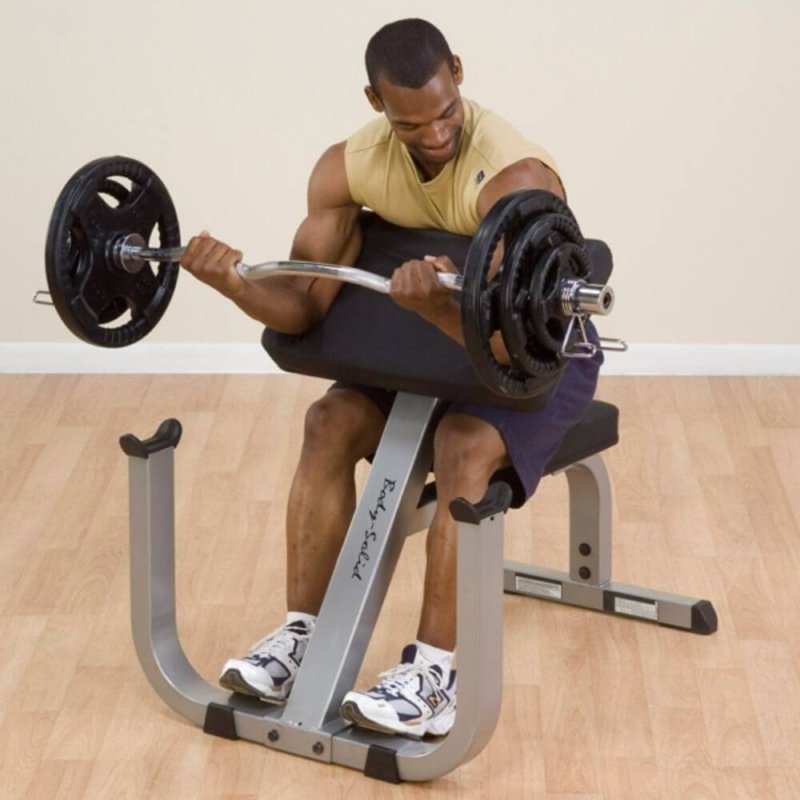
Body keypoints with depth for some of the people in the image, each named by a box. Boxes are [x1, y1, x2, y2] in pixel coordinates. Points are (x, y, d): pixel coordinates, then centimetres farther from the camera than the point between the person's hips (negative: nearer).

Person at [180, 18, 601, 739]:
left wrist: (436, 304, -60)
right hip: (436, 338, 6)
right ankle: (303, 637, -10)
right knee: (330, 422, -16)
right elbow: (306, 304, -16)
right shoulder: (349, 167, -15)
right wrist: (235, 284, -37)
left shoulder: (516, 178, -34)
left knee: (463, 449, -32)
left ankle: (434, 680, -29)